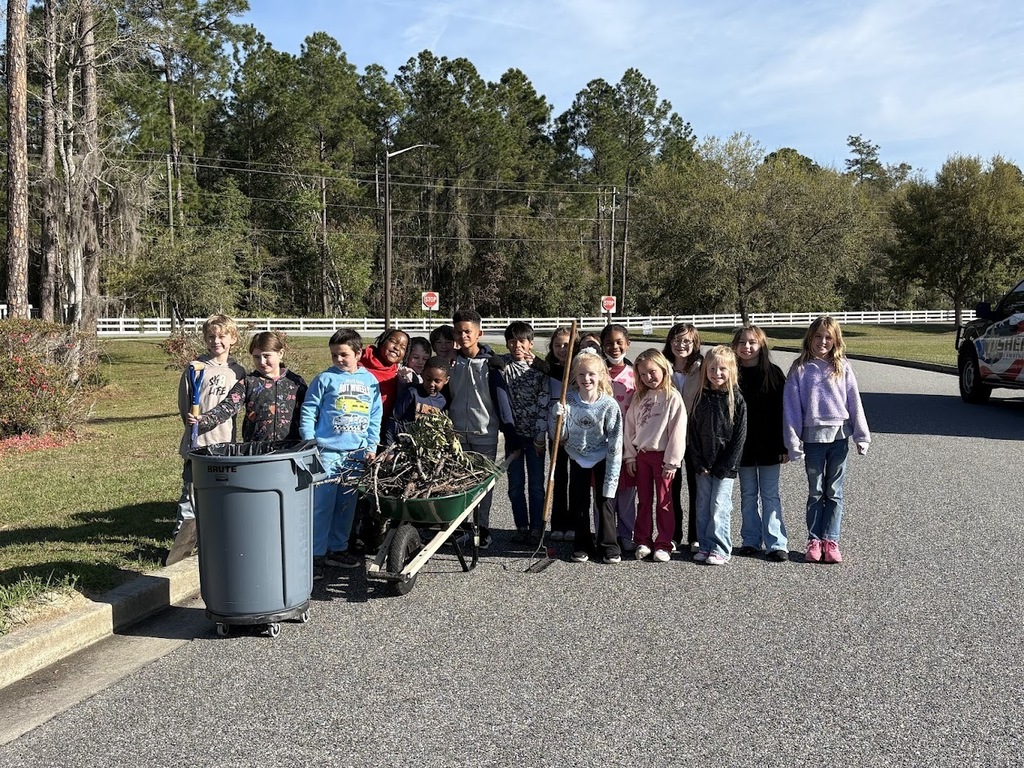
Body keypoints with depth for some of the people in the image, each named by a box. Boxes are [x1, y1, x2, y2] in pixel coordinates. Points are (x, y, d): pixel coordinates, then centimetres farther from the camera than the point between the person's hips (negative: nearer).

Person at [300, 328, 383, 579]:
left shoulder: (370, 380, 9)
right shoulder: (325, 379, -1)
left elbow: (375, 417, 13)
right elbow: (308, 412, -1)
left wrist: (371, 447, 6)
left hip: (356, 455, 4)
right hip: (327, 452, -4)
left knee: (347, 505, 12)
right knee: (322, 505, -4)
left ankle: (338, 549, 25)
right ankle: (316, 554, 4)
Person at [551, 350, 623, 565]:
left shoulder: (609, 405, -18)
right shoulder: (568, 401, -13)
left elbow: (615, 443, -15)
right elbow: (560, 436, -6)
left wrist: (611, 480, -17)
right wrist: (558, 416, -27)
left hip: (602, 458, -2)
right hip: (577, 458, 3)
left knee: (605, 502, 1)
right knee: (578, 503, 8)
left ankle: (608, 546, 16)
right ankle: (582, 545, 23)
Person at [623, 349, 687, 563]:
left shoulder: (672, 398, -10)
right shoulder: (639, 398, 7)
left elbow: (678, 431, -12)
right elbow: (630, 427, 9)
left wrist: (672, 461, -13)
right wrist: (630, 456, 5)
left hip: (662, 455, -5)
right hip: (641, 454, 5)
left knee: (664, 502, 3)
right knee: (643, 500, 11)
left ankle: (664, 544, 10)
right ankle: (643, 541, 19)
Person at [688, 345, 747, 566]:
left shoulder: (736, 400, -6)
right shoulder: (701, 398, 4)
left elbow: (740, 436, -7)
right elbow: (692, 432, 5)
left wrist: (725, 466, -11)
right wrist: (699, 463, -3)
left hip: (725, 466, -4)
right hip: (703, 465, 4)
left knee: (720, 506, -4)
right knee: (702, 506, 8)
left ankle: (720, 549, 4)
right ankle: (705, 546, 18)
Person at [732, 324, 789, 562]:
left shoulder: (773, 373, -3)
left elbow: (782, 411, -3)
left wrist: (783, 446, -7)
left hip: (769, 445, -2)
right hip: (742, 445, 2)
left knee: (770, 495, 3)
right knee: (748, 495, 11)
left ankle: (776, 544, 7)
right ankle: (750, 541, 19)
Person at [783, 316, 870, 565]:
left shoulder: (842, 367, 2)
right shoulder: (800, 369, 0)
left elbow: (854, 401, 3)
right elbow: (791, 406, -2)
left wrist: (862, 436, 0)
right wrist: (793, 442, -6)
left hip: (839, 434, 1)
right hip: (813, 436, -1)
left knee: (834, 492, 7)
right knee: (815, 492, 8)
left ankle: (831, 540, 13)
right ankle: (814, 540, 15)